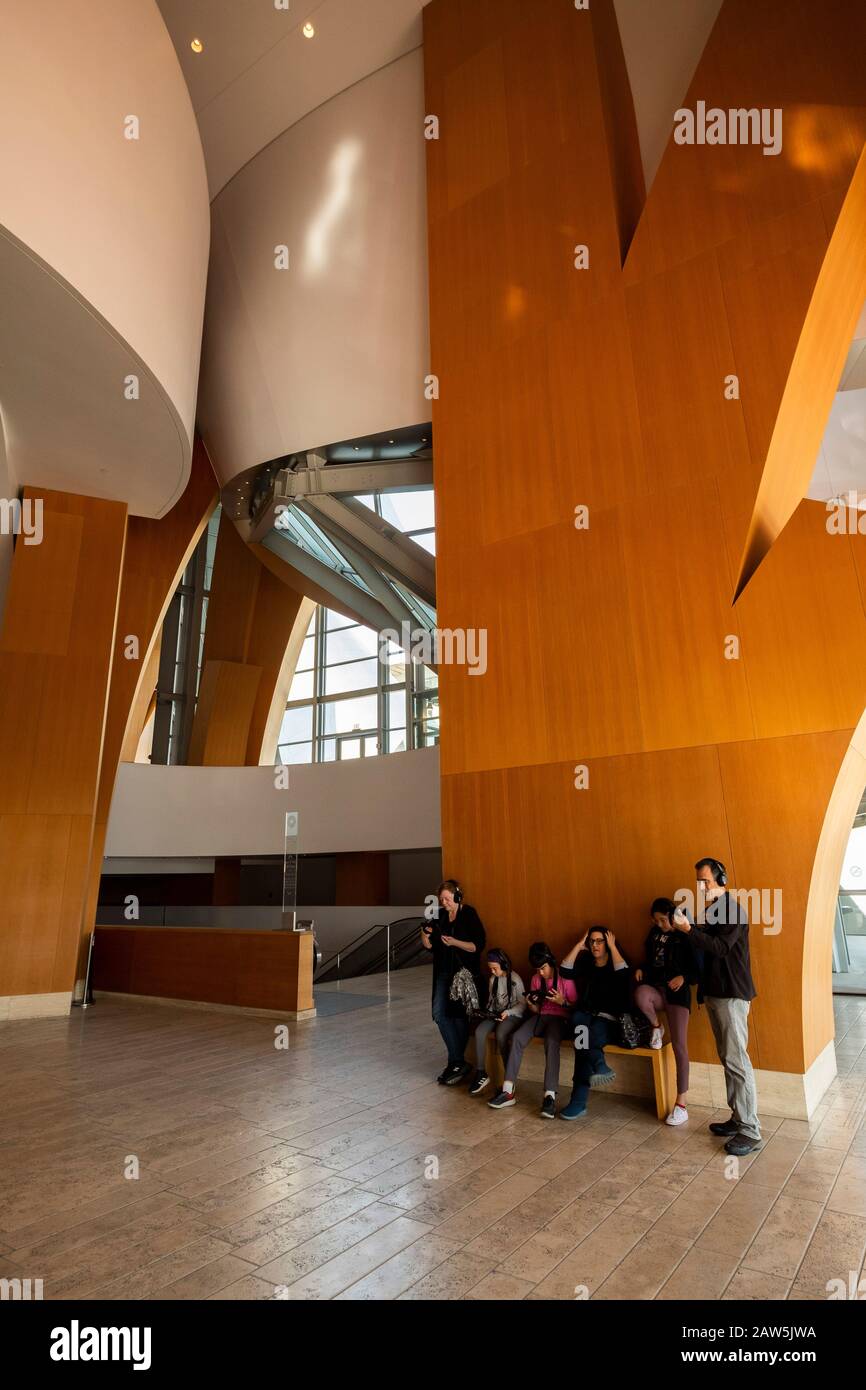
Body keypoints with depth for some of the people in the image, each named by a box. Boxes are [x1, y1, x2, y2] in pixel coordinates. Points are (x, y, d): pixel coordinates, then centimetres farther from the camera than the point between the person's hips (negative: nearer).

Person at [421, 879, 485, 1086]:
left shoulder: (469, 915, -9)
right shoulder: (439, 916, 6)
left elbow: (478, 945, -13)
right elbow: (429, 946, 10)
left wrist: (455, 942, -25)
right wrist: (425, 933, -11)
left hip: (465, 972, -5)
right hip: (444, 973, 5)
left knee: (459, 1017, 1)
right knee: (439, 1013, -5)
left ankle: (457, 1063, 12)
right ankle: (458, 1063, 1)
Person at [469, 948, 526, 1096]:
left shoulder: (515, 980, -9)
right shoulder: (493, 979, 10)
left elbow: (523, 1004, -8)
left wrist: (508, 1012, -20)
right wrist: (487, 1012, 0)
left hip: (513, 1015, -5)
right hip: (495, 1014, 6)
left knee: (500, 1034, -36)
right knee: (479, 1032, -24)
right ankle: (481, 1074, -17)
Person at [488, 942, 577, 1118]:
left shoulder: (565, 978, -4)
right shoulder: (535, 979, 11)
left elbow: (574, 1007, 0)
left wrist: (562, 1002, -20)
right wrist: (531, 1004, -7)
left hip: (559, 1018, -4)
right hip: (539, 1017, 4)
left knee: (551, 1042, -38)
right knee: (517, 1037, -25)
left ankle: (550, 1096, -42)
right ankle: (508, 1092, -26)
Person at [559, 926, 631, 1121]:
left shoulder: (614, 964, 7)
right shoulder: (586, 963, 17)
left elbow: (623, 973, -18)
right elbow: (565, 970, 0)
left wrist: (612, 946, -6)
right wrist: (579, 945, 4)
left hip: (609, 1022, -3)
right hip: (587, 1017, 3)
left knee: (593, 1030, -35)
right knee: (578, 1017, -34)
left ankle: (579, 1101, -37)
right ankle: (599, 1065, -51)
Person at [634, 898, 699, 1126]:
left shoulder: (685, 937, -4)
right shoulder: (654, 934, 11)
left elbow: (698, 968, -3)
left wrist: (684, 977, -22)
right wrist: (641, 970, 2)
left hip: (677, 992, -4)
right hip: (656, 989, 4)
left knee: (679, 1046, -9)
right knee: (640, 994, -34)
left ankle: (681, 1104, 2)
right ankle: (656, 1027, -1)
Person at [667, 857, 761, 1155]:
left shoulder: (733, 910, -13)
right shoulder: (712, 911, 13)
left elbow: (720, 947, -22)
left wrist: (689, 930, -28)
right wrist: (688, 928, 0)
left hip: (732, 994, -9)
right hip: (715, 992, 9)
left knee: (737, 1060, -7)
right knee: (727, 1059, 14)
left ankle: (750, 1132, 0)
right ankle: (739, 1119, 23)